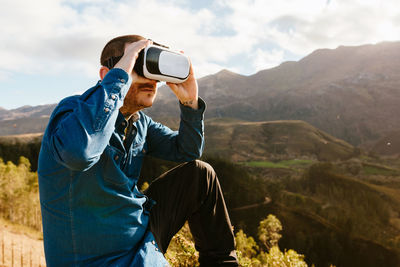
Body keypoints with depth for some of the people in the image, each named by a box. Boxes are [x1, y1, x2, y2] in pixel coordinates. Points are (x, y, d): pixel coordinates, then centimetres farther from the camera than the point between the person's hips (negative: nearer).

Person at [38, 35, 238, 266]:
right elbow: (78, 151, -44)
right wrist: (119, 76, -34)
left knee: (200, 173, 5)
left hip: (142, 229, 8)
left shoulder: (139, 121, 1)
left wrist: (190, 102, -7)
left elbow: (187, 151, 10)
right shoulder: (74, 109, -20)